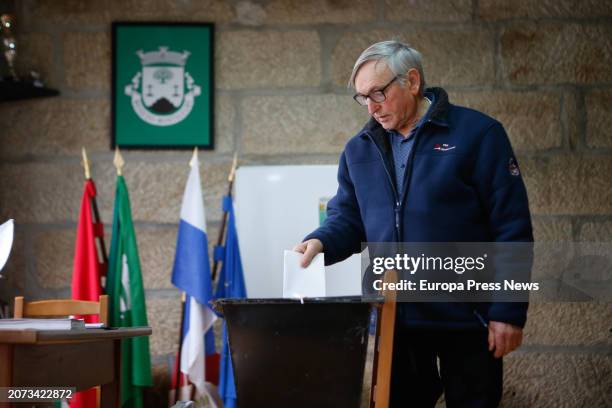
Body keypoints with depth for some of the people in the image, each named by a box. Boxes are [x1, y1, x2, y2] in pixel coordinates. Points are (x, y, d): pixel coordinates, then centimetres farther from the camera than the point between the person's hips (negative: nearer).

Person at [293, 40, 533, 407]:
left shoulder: (477, 134, -7)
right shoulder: (359, 150, 9)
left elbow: (512, 229, -9)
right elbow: (348, 220, 13)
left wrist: (509, 312, -13)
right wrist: (321, 242, -11)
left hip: (466, 318, -4)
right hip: (395, 318, 5)